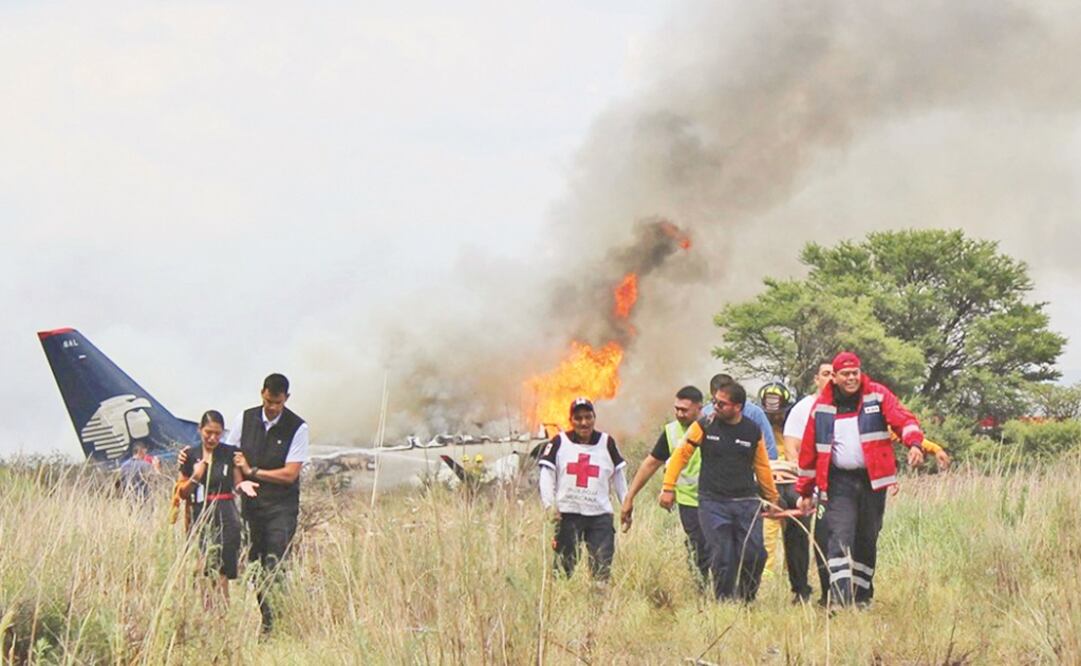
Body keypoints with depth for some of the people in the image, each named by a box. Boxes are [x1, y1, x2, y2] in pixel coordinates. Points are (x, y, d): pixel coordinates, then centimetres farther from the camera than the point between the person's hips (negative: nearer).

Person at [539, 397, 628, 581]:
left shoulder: (606, 443, 9)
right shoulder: (559, 442, 4)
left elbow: (619, 477, 16)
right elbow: (547, 475, 1)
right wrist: (550, 505, -11)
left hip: (600, 515, 1)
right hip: (567, 514, -1)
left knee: (602, 568, -6)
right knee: (565, 567, 1)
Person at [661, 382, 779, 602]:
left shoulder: (753, 432, 5)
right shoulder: (704, 426, 0)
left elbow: (762, 467, 16)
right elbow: (681, 454, 5)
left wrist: (772, 499, 22)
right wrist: (668, 488, 0)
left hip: (747, 502, 2)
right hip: (713, 503, -1)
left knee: (754, 554, -8)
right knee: (722, 558, -9)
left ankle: (746, 600, 12)